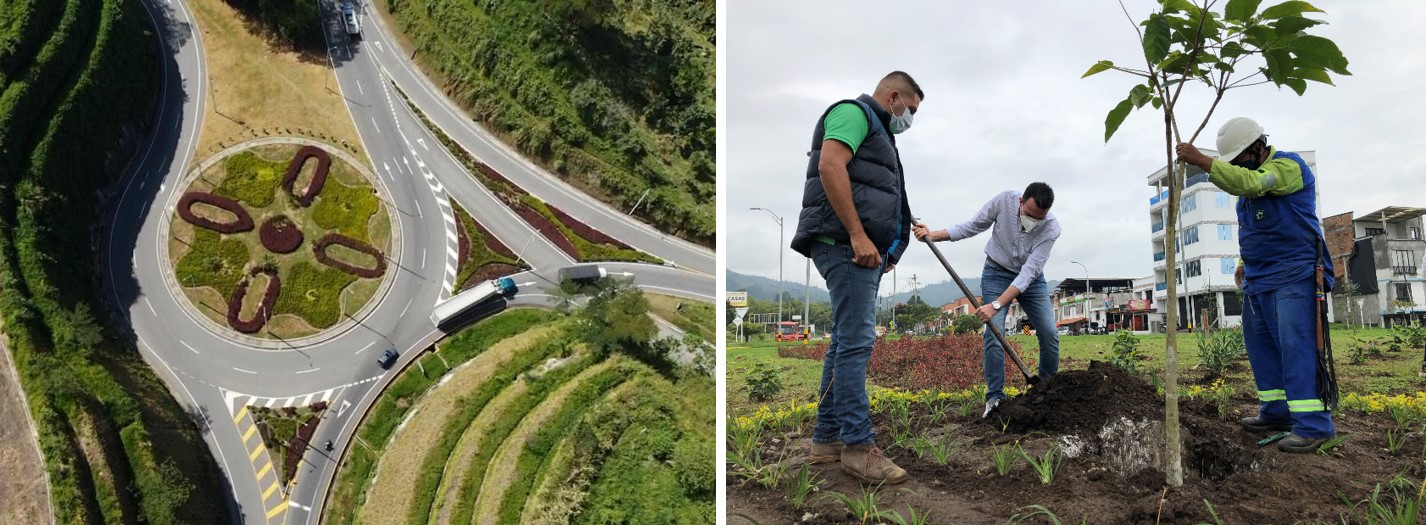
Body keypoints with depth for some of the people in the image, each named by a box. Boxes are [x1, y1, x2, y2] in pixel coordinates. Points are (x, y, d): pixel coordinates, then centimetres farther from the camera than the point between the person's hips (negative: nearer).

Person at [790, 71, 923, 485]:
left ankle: (827, 439, 12)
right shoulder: (854, 112, -2)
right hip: (846, 244, -11)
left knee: (846, 342, 9)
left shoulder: (877, 131, 30)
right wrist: (857, 235, -22)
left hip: (863, 249, 11)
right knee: (856, 341, -13)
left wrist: (884, 249, 17)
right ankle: (858, 446, -12)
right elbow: (830, 166, -18)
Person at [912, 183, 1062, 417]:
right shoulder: (1004, 200, -24)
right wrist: (934, 236, -19)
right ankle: (995, 397, -8)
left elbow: (1029, 272, -31)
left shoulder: (1052, 228, -27)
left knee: (1049, 333, -7)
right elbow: (973, 226, -8)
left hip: (1030, 277, 1)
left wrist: (996, 305, -38)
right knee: (994, 333, -15)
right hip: (997, 273, 0)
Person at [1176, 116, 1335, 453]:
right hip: (1260, 280, 9)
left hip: (1293, 277, -9)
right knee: (1260, 344, 9)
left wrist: (1200, 160, -33)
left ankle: (1313, 424, -13)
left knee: (1296, 346, -14)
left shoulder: (1288, 166, -10)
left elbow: (1250, 183, -31)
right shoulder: (1248, 176, 18)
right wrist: (1245, 264, 13)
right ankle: (1276, 411, 17)